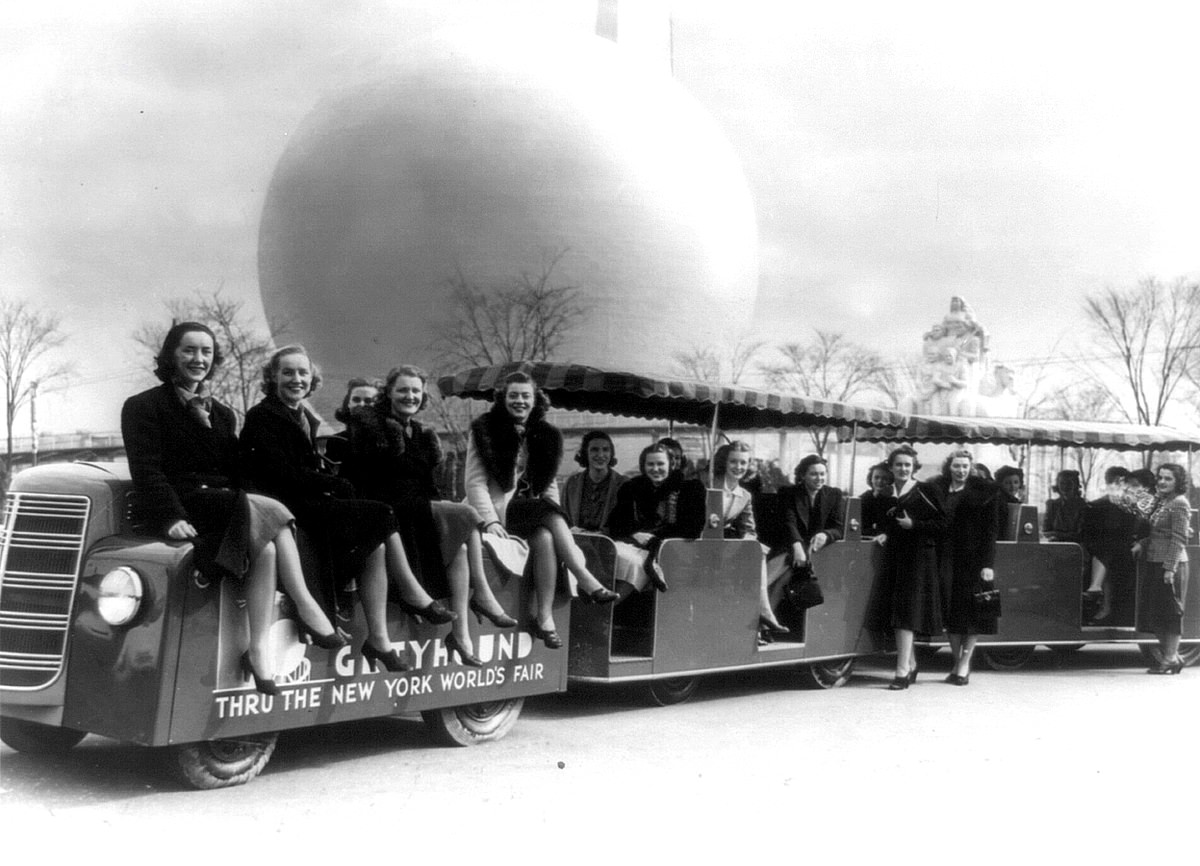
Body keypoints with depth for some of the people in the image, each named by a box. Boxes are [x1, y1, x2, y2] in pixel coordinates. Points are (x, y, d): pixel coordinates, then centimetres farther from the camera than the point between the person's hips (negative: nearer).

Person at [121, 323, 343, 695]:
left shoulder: (221, 414, 24)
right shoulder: (143, 407, 5)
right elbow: (147, 470, -7)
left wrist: (246, 505, -4)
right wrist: (173, 517, -23)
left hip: (226, 505, 6)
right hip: (180, 508, -5)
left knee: (265, 547, -30)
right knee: (273, 513, -30)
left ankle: (259, 650, -32)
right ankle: (307, 607, -26)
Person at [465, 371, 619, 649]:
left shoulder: (546, 436, 12)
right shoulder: (484, 431, 0)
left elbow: (549, 483, 13)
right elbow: (475, 482, -6)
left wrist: (556, 522, -4)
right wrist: (490, 520, -22)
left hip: (532, 515, 4)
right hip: (498, 510, -4)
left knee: (545, 538, -29)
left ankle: (545, 617, -31)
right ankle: (587, 582, -30)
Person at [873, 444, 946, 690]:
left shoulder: (926, 491, -2)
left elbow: (941, 525, -5)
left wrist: (914, 525, -16)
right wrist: (883, 534, 2)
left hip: (918, 557, -5)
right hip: (893, 557, 5)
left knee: (907, 612, -11)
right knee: (898, 611, 7)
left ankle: (902, 671, -12)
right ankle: (911, 665, 21)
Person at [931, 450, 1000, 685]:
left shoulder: (985, 491, 1)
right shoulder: (937, 489, 7)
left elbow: (991, 529, -3)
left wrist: (988, 563, -10)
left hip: (974, 558, -2)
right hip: (947, 558, 2)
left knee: (973, 612, -2)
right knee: (951, 611, 4)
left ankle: (963, 664, 4)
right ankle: (958, 664, 14)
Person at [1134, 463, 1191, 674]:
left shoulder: (1179, 503, -11)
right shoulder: (1160, 502, 14)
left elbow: (1179, 539, -16)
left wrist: (1170, 567, -20)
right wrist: (1142, 544, 6)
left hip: (1170, 564, -9)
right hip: (1154, 562, 9)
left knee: (1169, 611, -3)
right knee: (1154, 610, 10)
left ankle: (1171, 658, 5)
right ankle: (1172, 656, 19)